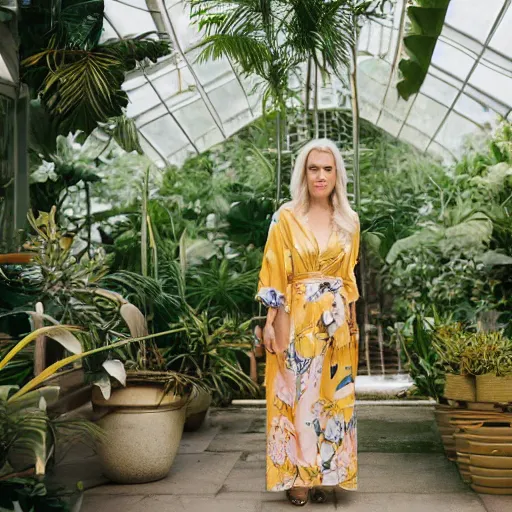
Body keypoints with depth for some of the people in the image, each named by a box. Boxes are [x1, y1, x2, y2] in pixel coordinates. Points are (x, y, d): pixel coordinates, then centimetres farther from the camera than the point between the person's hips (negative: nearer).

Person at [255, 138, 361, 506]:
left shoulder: (349, 220, 7)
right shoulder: (286, 217, -3)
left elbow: (350, 275, 13)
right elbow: (273, 274, -5)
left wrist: (353, 321, 11)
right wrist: (270, 321, -10)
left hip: (337, 321, 4)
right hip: (297, 319, -3)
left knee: (333, 396, 6)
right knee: (296, 393, 0)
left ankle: (323, 473, 18)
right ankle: (296, 476, 10)